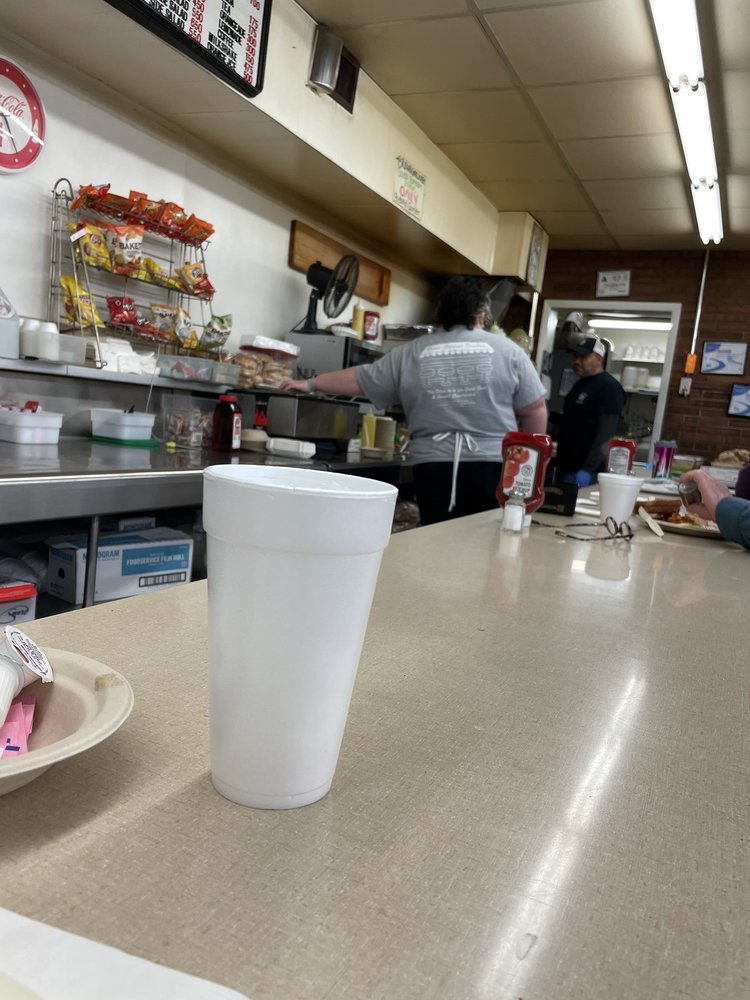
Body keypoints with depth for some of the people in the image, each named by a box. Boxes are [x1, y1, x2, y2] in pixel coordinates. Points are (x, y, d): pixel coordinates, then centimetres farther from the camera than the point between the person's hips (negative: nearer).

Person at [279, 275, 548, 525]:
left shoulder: (411, 354, 8)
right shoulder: (507, 350, 4)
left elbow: (359, 380, 15)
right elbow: (534, 411, 4)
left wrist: (310, 384, 27)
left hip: (434, 470, 2)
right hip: (494, 468, -1)